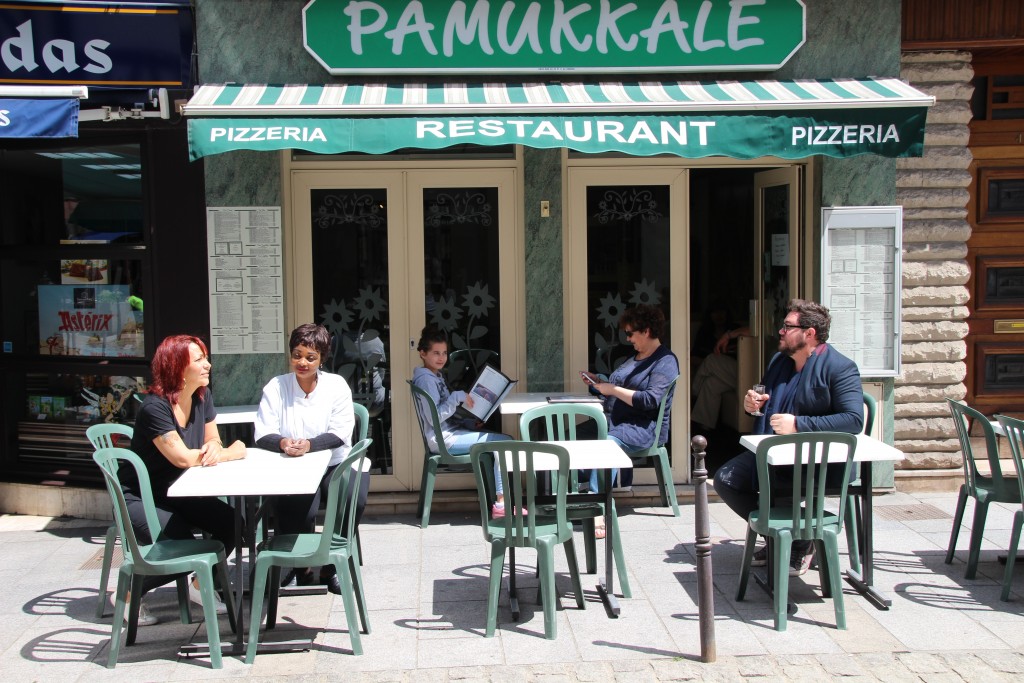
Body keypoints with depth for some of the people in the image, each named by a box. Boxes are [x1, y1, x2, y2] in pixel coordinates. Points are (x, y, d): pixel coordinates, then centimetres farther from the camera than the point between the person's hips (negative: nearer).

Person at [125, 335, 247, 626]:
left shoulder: (203, 396, 0)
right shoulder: (154, 407, -24)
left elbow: (213, 441, 5)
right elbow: (182, 458, -30)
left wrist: (213, 448, -21)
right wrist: (230, 453, -18)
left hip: (176, 493, 7)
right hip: (138, 498, -7)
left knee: (231, 523, -14)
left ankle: (199, 584, 12)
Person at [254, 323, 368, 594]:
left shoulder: (337, 385, 1)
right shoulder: (275, 387, 3)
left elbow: (340, 434, -8)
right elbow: (262, 435, -3)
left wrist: (309, 444, -27)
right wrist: (282, 443, -26)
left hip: (335, 463, 1)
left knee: (354, 502, -26)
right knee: (301, 510, -29)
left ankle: (330, 568, -1)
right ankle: (300, 567, 2)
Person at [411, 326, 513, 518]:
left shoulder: (436, 377, 19)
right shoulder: (426, 379, -13)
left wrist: (469, 423, 8)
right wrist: (458, 397, -21)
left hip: (450, 433, 10)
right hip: (443, 439, -10)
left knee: (502, 441, 9)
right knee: (505, 441, -15)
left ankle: (501, 502, 1)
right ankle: (501, 504, -13)